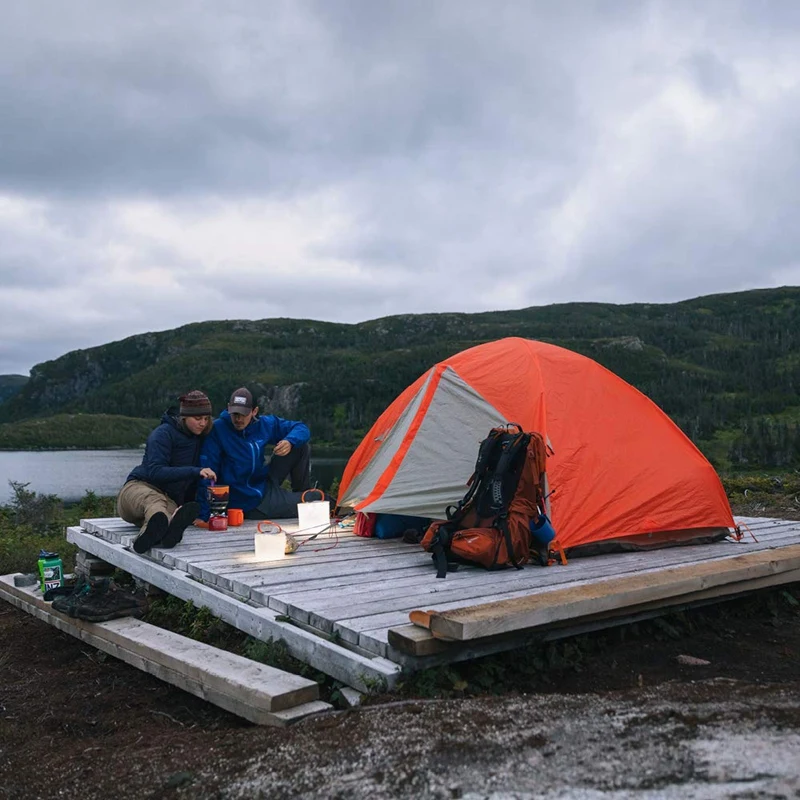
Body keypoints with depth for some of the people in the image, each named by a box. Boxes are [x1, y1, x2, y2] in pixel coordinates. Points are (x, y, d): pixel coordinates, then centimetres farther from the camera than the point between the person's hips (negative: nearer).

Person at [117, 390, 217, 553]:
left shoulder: (200, 437, 12)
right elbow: (155, 472, -20)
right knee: (154, 500, -43)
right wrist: (195, 471, -28)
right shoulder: (164, 433, -8)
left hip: (171, 500, 4)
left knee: (171, 508, -37)